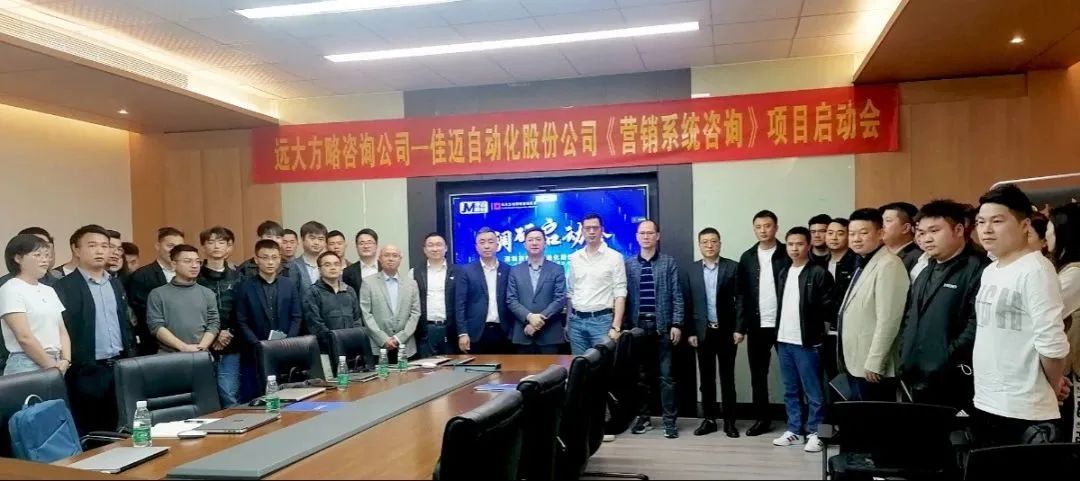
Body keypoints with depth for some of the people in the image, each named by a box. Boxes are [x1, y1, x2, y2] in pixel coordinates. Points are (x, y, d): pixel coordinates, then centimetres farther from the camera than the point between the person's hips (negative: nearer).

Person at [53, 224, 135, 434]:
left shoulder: (116, 283, 15)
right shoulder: (64, 287, -6)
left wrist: (131, 357, 12)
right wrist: (75, 365, -13)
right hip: (87, 372, -5)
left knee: (117, 430, 9)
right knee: (89, 434, 2)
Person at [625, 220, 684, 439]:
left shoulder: (669, 262, 3)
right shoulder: (628, 264, 7)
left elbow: (676, 295, 0)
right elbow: (624, 296, 6)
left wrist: (676, 324, -7)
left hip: (662, 325, -2)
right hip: (638, 325, 2)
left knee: (666, 375, 0)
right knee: (641, 375, 9)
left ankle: (669, 421, 6)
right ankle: (643, 417, 19)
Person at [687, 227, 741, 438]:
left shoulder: (733, 267, -1)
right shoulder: (692, 270, 4)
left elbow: (739, 300, -3)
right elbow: (688, 303, 3)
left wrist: (738, 329, -8)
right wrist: (690, 332, -2)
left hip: (726, 331, -2)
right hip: (703, 331, 2)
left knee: (727, 377, 5)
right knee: (706, 378, 8)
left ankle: (729, 421, 13)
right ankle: (709, 419, 17)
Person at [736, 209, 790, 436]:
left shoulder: (787, 255, -2)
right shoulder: (747, 257, 8)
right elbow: (742, 294, 7)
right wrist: (740, 326, 2)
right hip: (756, 325, 3)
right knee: (758, 375, 9)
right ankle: (762, 419, 19)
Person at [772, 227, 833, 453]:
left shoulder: (819, 273, -7)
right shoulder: (783, 272, 13)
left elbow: (828, 308, -10)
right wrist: (778, 333, 8)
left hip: (807, 341, -6)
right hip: (784, 340, 6)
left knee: (813, 392, 2)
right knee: (791, 391, 14)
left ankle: (814, 432, 11)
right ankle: (793, 429, 23)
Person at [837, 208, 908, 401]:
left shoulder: (888, 265, -15)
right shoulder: (863, 264, 16)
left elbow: (888, 320, -21)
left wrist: (873, 363, -20)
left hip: (873, 368, -9)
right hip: (857, 365, 9)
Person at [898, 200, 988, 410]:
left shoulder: (978, 270, -10)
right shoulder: (926, 274, 20)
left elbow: (977, 324, -21)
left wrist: (946, 362, -21)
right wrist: (906, 359, 12)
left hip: (953, 384, -9)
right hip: (919, 382, 9)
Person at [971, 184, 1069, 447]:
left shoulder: (1035, 270, -14)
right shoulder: (989, 271, 11)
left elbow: (1051, 341, -18)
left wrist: (1054, 386, -3)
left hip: (1025, 413, -8)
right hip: (984, 404, 8)